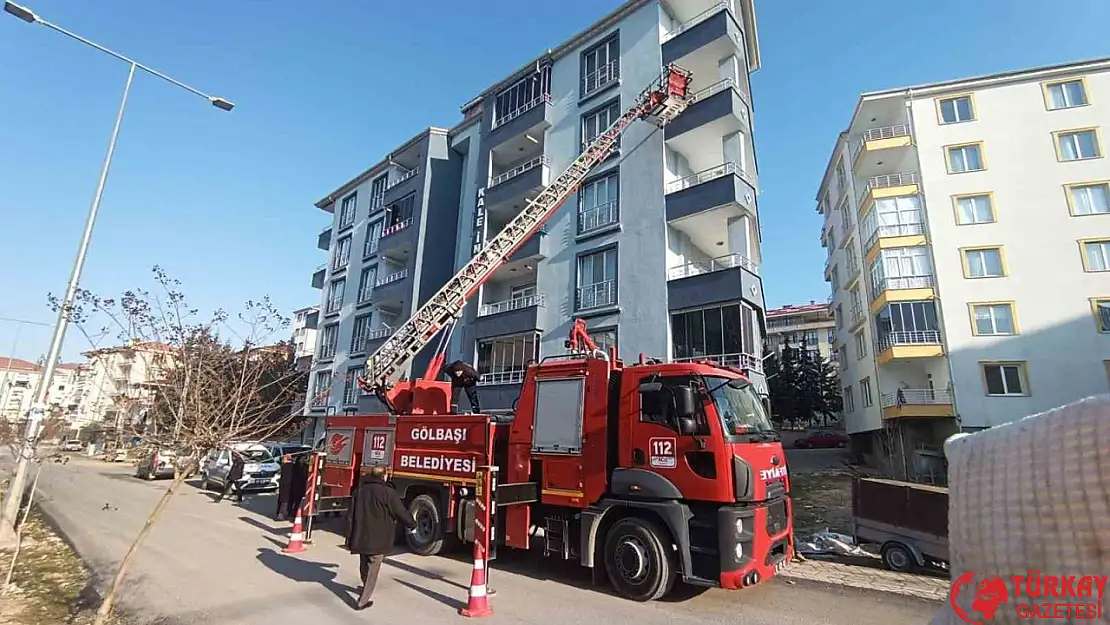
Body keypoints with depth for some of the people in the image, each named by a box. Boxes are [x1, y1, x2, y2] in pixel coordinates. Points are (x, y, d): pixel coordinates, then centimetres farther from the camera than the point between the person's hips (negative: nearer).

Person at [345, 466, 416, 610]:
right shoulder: (388, 492, -14)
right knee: (372, 570, 6)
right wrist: (412, 524, 10)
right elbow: (401, 513, -8)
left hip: (360, 538, 6)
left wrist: (350, 538, 14)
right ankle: (362, 601, 7)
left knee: (364, 567, 24)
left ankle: (366, 590, 44)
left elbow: (350, 515, 8)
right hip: (378, 541, -6)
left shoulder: (359, 490, 5)